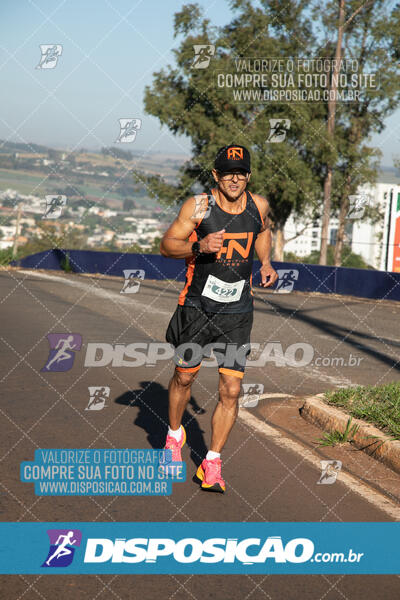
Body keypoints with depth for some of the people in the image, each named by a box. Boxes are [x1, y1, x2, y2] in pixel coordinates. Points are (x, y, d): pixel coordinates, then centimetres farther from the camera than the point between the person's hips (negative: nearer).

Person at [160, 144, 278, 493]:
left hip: (238, 312, 2)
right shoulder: (198, 206, -10)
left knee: (231, 391, -3)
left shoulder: (259, 206, 0)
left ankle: (211, 464, 11)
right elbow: (167, 245, -6)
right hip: (197, 307, -2)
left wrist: (265, 263, 9)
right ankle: (174, 434, 42)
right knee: (184, 375, 13)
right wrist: (199, 247, -23)